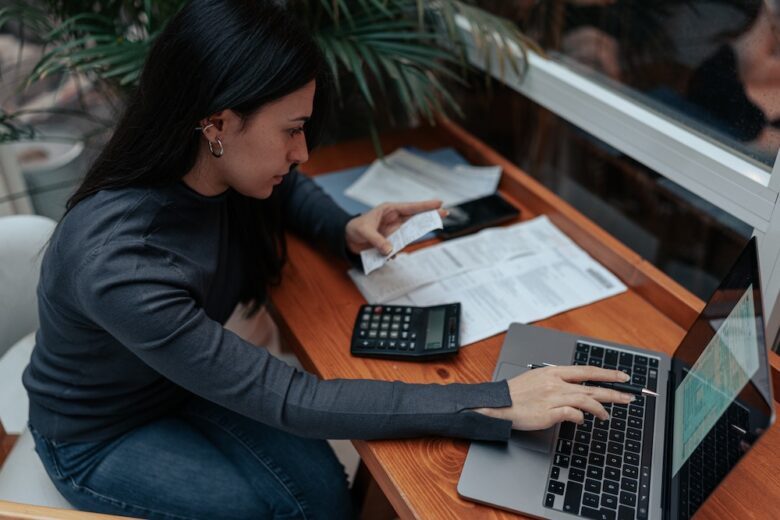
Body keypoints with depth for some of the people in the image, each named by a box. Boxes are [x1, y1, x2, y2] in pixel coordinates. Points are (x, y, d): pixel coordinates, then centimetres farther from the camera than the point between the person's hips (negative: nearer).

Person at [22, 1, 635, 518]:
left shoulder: (220, 171, -18)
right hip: (99, 439, -5)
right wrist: (497, 405, -38)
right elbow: (291, 401, -37)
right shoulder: (120, 267, -39)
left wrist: (346, 228, -16)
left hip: (182, 381, 5)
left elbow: (287, 188, 8)